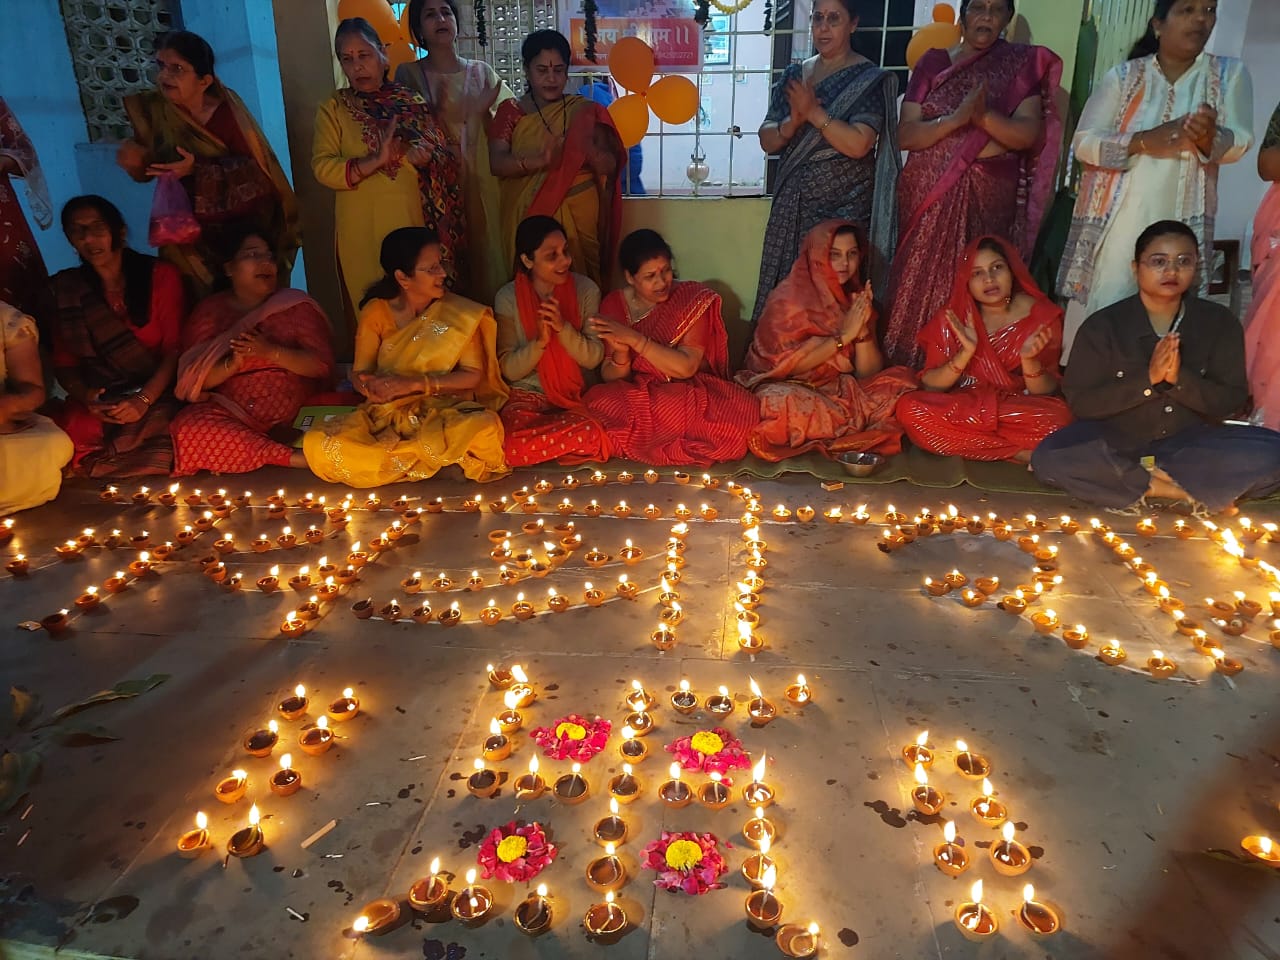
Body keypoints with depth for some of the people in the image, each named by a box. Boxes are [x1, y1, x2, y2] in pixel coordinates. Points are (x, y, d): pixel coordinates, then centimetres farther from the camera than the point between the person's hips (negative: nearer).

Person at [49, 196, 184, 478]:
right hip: (95, 403, 3)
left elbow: (175, 350, -2)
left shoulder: (160, 276, 5)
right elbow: (64, 361, 12)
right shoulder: (65, 289, 13)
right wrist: (84, 394, -11)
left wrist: (144, 400, -16)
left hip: (157, 399, -2)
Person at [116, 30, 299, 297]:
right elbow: (148, 170, 4)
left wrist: (197, 168, -28)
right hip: (192, 231, 3)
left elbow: (254, 165, -20)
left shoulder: (225, 107, -14)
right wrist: (134, 162, -19)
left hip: (248, 225, -3)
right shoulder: (153, 109, -4)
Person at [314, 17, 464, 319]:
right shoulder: (334, 108, 4)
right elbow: (322, 167, -9)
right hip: (366, 229, -1)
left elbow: (447, 161, 2)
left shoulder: (413, 102, 7)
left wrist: (407, 155, -17)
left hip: (417, 221, 1)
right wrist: (374, 162, -24)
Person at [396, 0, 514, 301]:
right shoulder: (409, 74, 1)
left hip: (479, 182, 2)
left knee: (484, 254, 3)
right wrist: (436, 113, -18)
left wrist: (484, 110, -9)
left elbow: (495, 136, 11)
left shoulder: (481, 71, 9)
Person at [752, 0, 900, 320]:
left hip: (844, 209, -5)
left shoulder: (869, 79, -4)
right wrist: (793, 122, -13)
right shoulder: (793, 75, 11)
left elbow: (858, 144, -16)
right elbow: (767, 141, 6)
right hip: (792, 206, 5)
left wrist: (814, 112, -15)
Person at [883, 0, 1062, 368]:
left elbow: (1028, 134, -4)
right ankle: (911, 372, 6)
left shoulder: (1021, 64, 7)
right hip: (929, 193, 1)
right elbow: (905, 134, -1)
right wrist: (956, 118, -17)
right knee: (920, 282, -2)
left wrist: (984, 116, -21)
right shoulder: (933, 62, 8)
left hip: (990, 197, -1)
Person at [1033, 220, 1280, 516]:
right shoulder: (1103, 325, -4)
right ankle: (1192, 491, -24)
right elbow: (1080, 402, -9)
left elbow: (1233, 401, -1)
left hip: (1192, 443, 2)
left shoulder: (1219, 322, 2)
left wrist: (1179, 378, -20)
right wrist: (1147, 379, -21)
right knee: (1049, 458, -32)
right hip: (1117, 443, -1)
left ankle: (1137, 484, -22)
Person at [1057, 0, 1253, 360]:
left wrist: (1209, 138, -25)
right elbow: (1083, 142, -4)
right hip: (1115, 221, -1)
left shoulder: (1230, 73, 8)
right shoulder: (1123, 75, 5)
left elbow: (1239, 143, -2)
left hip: (1180, 226, 1)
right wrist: (1144, 140, -19)